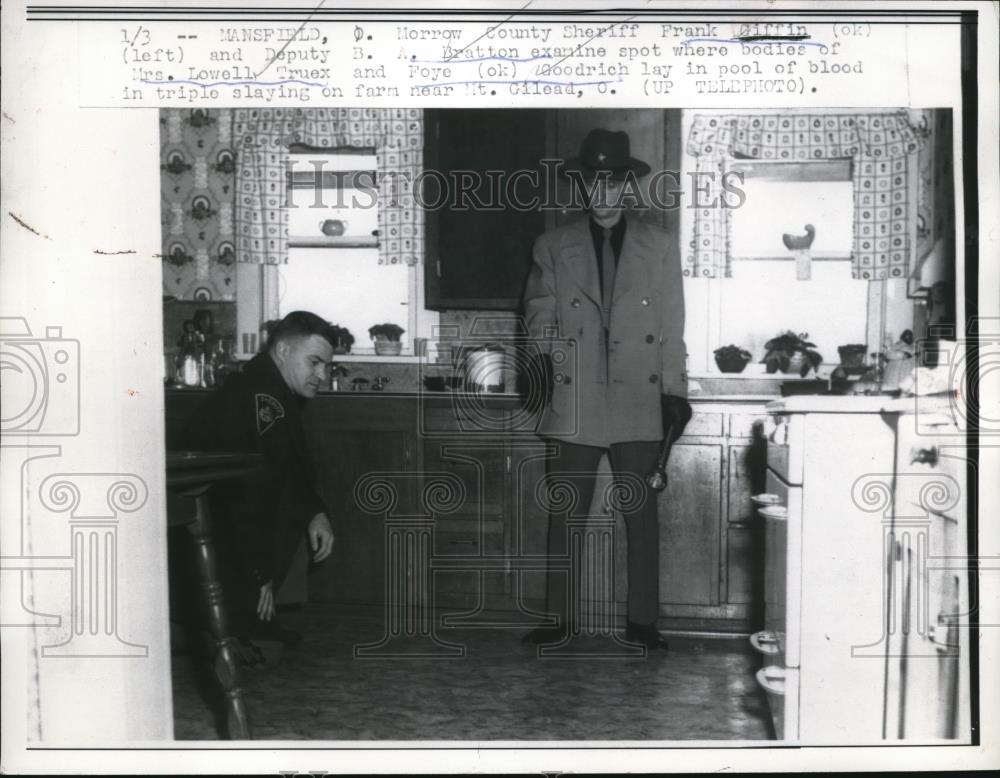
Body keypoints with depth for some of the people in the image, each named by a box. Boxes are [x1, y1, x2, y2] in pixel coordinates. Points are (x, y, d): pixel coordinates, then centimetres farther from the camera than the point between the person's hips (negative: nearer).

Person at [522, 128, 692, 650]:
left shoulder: (659, 248, 8)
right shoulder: (553, 247, 9)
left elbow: (671, 327, 6)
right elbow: (540, 315, 8)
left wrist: (675, 391, 1)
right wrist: (547, 359, -11)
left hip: (639, 406, 0)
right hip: (574, 404, 0)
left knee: (641, 514, 4)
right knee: (564, 515, 3)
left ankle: (642, 621, 13)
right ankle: (557, 620, 13)